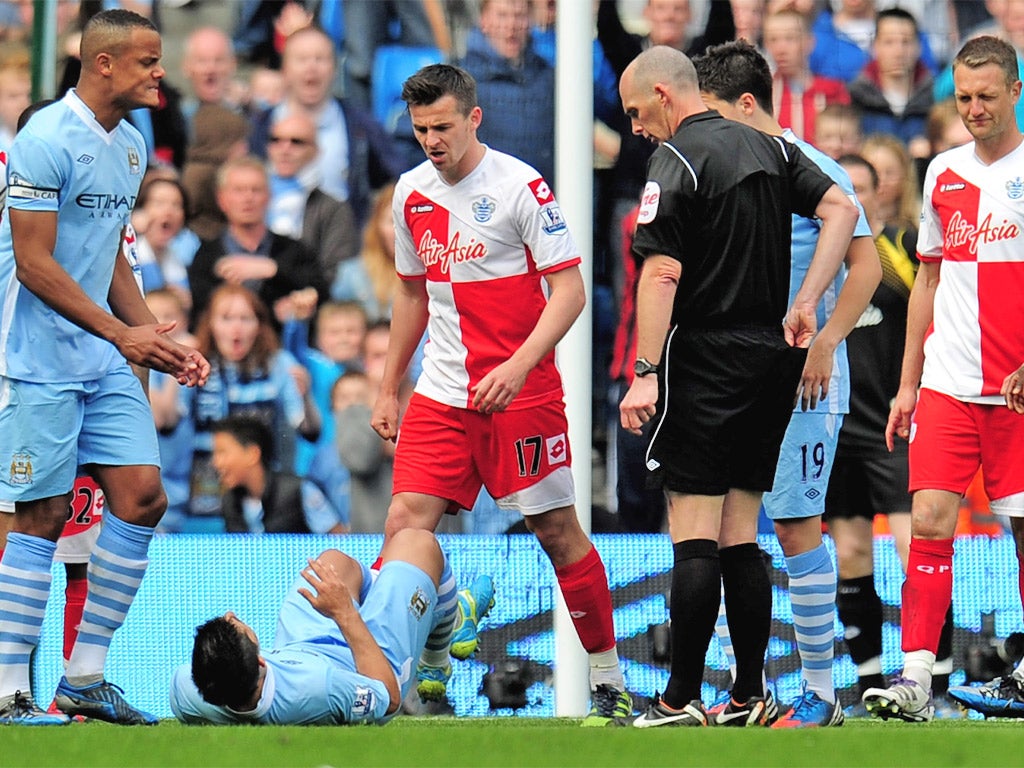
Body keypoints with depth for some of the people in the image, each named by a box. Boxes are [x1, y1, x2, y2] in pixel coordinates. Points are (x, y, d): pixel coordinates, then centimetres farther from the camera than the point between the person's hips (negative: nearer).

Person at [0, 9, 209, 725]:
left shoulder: (130, 146, 13)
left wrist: (163, 342, 12)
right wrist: (123, 334, -18)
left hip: (105, 364, 8)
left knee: (142, 496, 0)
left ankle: (84, 678, 9)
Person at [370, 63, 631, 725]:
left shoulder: (520, 186, -10)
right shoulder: (412, 192, 9)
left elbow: (569, 290, -12)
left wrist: (518, 366, -24)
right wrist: (388, 389, 21)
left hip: (520, 393, -5)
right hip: (440, 394, 5)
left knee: (559, 532, 0)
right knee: (405, 524, -9)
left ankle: (610, 682, 10)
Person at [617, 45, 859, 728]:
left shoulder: (676, 162, -9)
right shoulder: (768, 148, 12)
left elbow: (662, 274, -17)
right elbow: (842, 210, 6)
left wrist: (645, 374, -19)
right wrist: (805, 306, 3)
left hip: (703, 361, -7)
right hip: (770, 358, 7)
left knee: (695, 539, -7)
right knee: (740, 539, 11)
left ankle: (683, 698, -7)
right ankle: (750, 698, 9)